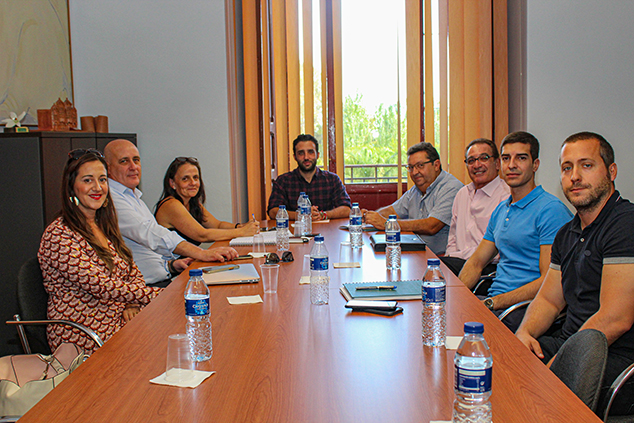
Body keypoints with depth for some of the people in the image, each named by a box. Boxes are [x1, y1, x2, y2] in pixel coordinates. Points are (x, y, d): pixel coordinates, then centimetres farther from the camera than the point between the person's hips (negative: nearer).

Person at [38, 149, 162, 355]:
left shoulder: (105, 227, 14)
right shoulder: (59, 235, -13)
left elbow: (133, 273, 15)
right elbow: (102, 287, -20)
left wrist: (132, 304, -8)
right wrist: (163, 295, -22)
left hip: (119, 321, 7)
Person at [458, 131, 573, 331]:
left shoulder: (551, 210, -9)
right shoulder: (500, 211, 18)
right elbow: (476, 262, 20)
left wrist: (492, 303, -19)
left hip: (524, 308, -7)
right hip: (493, 302, 7)